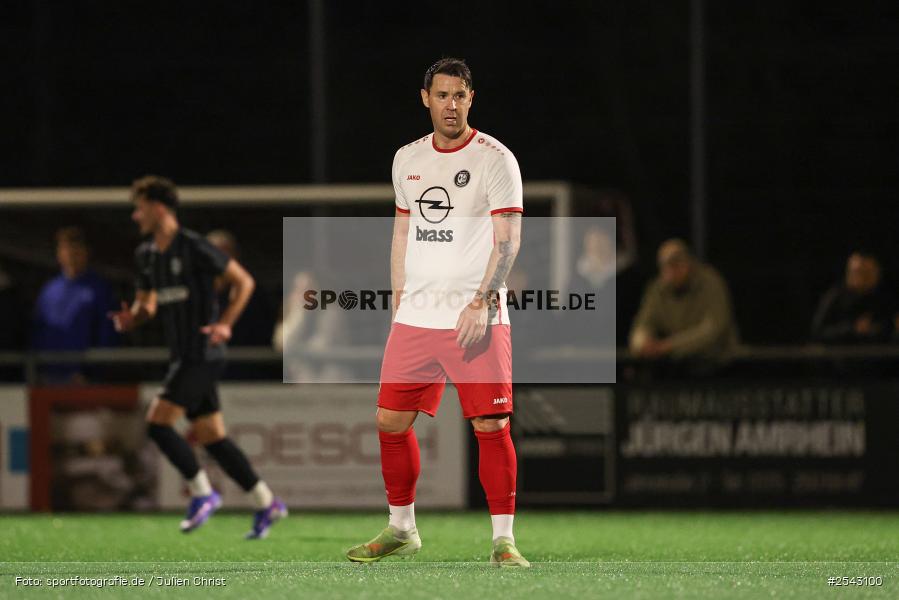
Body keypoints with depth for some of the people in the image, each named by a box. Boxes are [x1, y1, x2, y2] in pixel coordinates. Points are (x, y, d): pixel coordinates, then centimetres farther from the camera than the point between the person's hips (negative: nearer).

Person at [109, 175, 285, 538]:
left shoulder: (194, 248, -13)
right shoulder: (146, 255, 11)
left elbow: (244, 281, -8)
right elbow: (146, 304, 21)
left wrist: (225, 324, -19)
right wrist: (131, 318, -2)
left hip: (202, 355, -8)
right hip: (183, 356, 8)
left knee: (158, 422, -14)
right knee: (209, 435, 7)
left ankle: (202, 493, -3)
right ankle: (266, 504, 12)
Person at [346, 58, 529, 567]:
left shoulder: (495, 159, -4)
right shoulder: (407, 160, 13)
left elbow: (508, 239, -9)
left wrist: (481, 302, -19)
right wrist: (399, 304, 15)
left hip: (478, 319, -5)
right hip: (416, 316, 5)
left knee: (491, 425, -9)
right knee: (391, 421, 4)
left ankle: (503, 539, -3)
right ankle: (402, 529, 20)